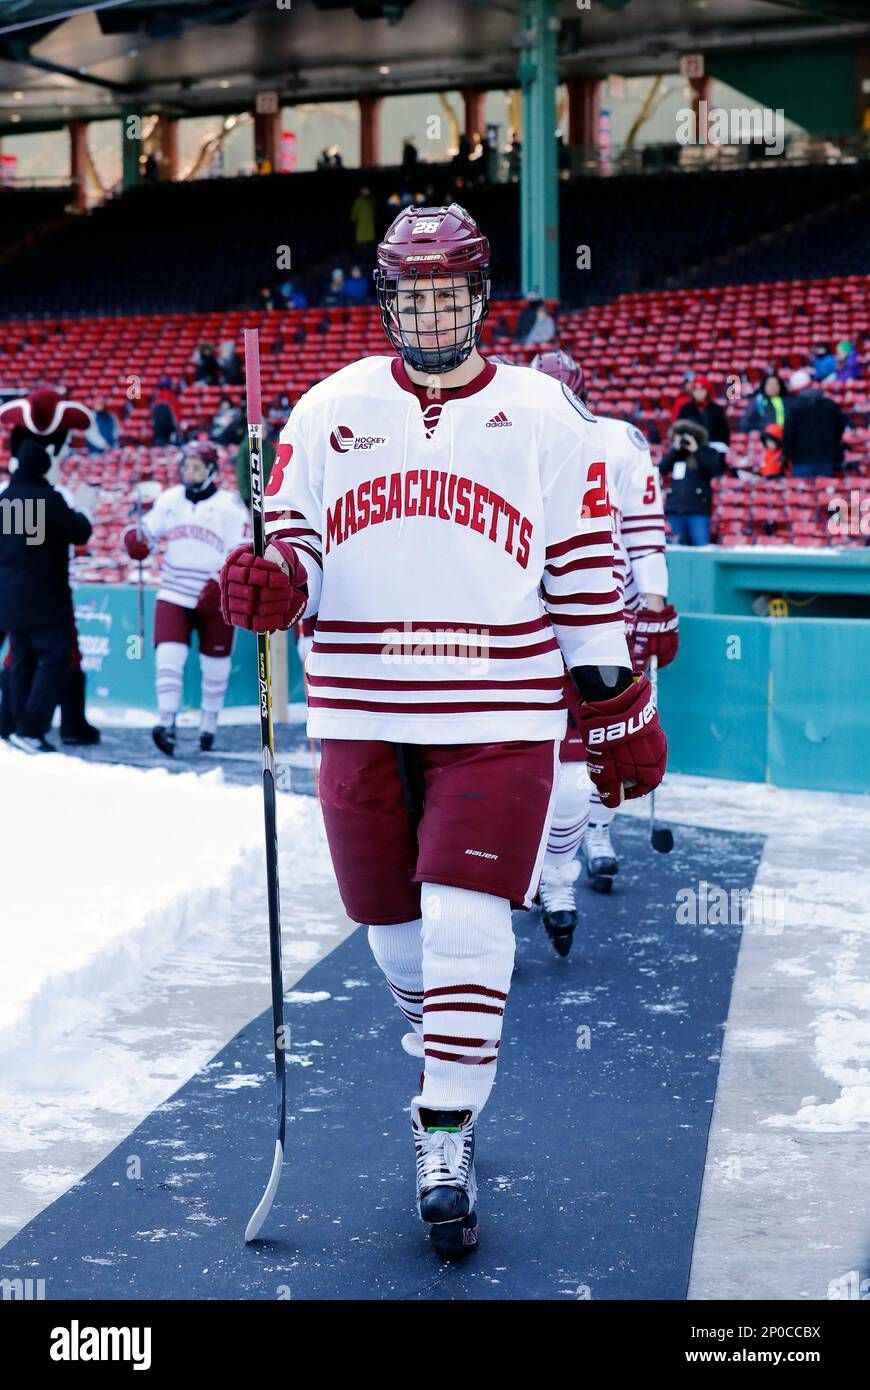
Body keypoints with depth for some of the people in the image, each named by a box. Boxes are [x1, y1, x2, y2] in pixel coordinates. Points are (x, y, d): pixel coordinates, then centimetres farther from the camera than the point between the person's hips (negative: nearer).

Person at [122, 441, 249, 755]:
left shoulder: (229, 506, -6)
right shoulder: (169, 500, 5)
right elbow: (148, 530, 16)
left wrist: (221, 581, -21)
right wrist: (136, 538, -8)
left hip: (214, 600, -2)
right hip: (174, 594, 2)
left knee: (215, 665, 9)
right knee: (169, 656, -13)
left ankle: (209, 724, 24)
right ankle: (166, 722, -15)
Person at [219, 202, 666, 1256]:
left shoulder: (545, 418, 2)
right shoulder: (329, 412, 5)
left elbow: (586, 574, 5)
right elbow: (293, 541, 9)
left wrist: (617, 709, 5)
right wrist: (268, 586, -15)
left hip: (498, 715, -2)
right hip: (361, 714, 2)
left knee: (466, 921, -9)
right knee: (390, 919, 11)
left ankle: (446, 1143, 3)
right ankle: (440, 1045, 40)